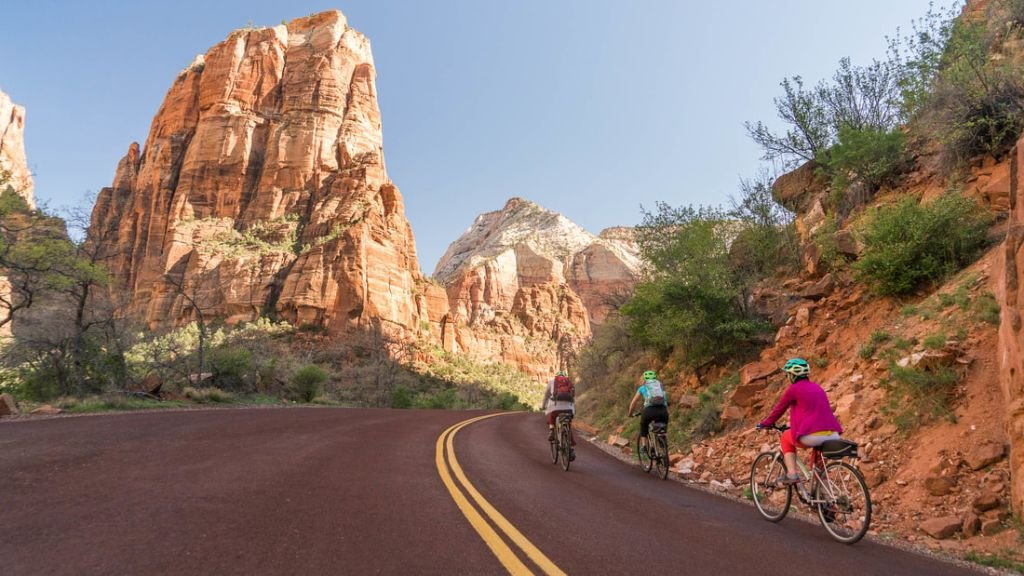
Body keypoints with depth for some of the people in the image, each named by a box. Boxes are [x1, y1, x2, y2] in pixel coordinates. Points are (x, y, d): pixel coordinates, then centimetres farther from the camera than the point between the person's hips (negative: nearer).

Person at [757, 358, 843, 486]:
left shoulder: (794, 389, 2)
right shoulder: (817, 387, 21)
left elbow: (779, 409, 10)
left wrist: (765, 424, 25)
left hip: (812, 436, -6)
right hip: (832, 435, 6)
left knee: (786, 437, 22)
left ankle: (792, 474, 9)